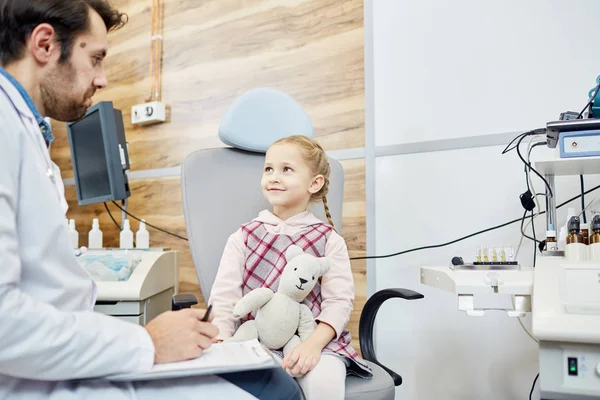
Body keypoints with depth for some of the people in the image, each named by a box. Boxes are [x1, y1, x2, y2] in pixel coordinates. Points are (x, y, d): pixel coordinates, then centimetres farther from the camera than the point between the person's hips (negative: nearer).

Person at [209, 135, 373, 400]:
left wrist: (314, 343, -21)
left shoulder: (328, 239, 4)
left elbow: (339, 301, -5)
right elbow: (224, 299, 2)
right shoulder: (242, 238, 8)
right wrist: (218, 345, -15)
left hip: (315, 339, -1)